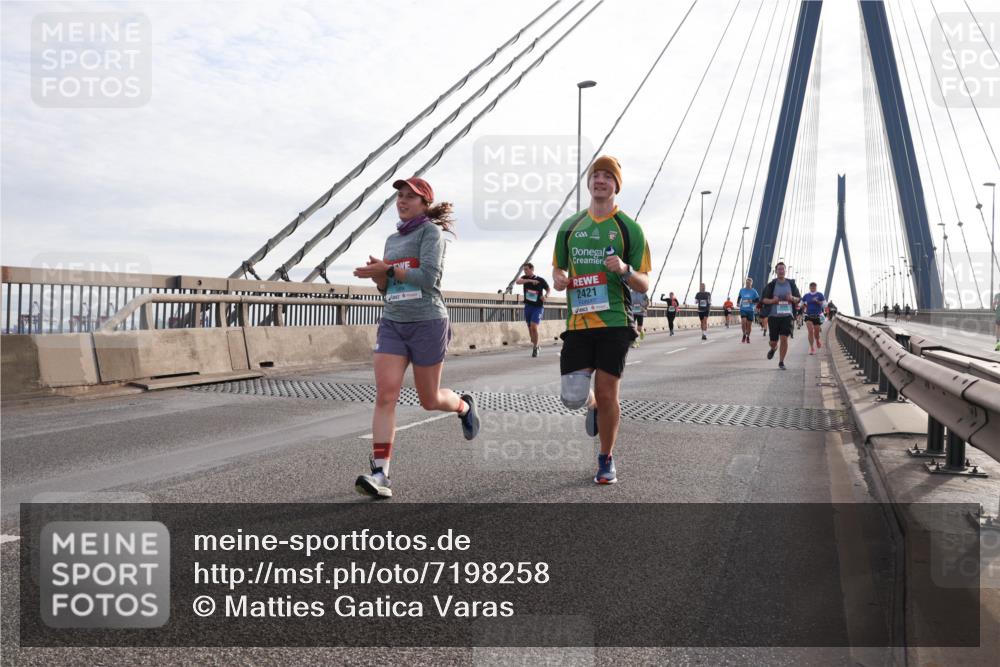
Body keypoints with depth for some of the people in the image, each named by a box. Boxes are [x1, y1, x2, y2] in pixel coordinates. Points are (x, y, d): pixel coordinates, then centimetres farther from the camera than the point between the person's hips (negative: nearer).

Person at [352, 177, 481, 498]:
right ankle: (380, 475, -14)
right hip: (392, 324, 5)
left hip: (427, 323, -5)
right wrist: (377, 274, -2)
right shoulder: (392, 239, 16)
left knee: (429, 400, 7)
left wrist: (387, 269, -14)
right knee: (385, 395, -11)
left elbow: (428, 277, -17)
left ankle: (464, 406, 42)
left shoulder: (431, 231, -4)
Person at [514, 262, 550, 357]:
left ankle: (535, 348, -4)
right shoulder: (525, 278, 3)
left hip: (538, 307, -4)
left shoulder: (540, 280, -4)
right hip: (528, 306, 4)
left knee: (534, 327, -17)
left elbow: (549, 289, 10)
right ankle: (535, 345, 30)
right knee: (530, 328, 11)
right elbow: (518, 281, -19)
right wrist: (530, 281, -32)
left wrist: (546, 295, -11)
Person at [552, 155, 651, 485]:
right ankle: (593, 406, 35)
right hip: (577, 321, 3)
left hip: (614, 321, -2)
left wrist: (625, 270, -19)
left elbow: (644, 285, 2)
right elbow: (558, 269, 22)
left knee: (607, 392, -2)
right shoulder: (569, 226, 12)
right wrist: (558, 279, -2)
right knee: (573, 396, -4)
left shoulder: (629, 228, 2)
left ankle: (606, 461, 19)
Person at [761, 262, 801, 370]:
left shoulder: (791, 283, 3)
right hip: (774, 316, 0)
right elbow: (763, 299, 1)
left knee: (784, 339, -11)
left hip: (787, 316, 0)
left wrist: (793, 298, -13)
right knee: (773, 341, 5)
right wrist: (772, 301, -19)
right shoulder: (771, 285, -3)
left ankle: (781, 362, 4)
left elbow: (798, 298, 10)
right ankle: (773, 349, 43)